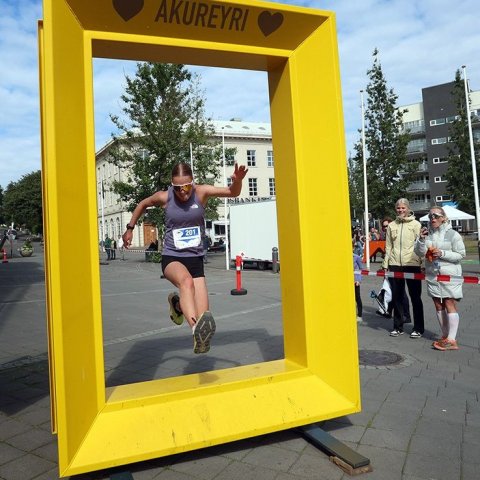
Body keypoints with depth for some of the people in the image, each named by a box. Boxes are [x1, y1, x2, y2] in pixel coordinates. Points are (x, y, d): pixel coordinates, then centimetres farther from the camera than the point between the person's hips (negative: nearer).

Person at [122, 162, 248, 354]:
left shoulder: (201, 192, -7)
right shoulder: (164, 197, -5)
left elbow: (233, 192, -9)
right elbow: (143, 204, 15)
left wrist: (237, 180, -30)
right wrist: (130, 228, 16)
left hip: (195, 258, 2)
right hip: (171, 258, -2)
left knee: (202, 313, -3)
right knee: (186, 281, -38)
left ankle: (178, 304, 29)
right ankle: (196, 330, -52)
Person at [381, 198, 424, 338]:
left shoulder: (416, 224, 0)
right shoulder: (391, 225, 9)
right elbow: (388, 246, 10)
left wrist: (424, 264, -8)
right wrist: (385, 264, 8)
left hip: (412, 264, -3)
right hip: (395, 265, 3)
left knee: (415, 297, 5)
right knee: (396, 297, 9)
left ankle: (418, 328, 16)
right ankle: (398, 326, 21)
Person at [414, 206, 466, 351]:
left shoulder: (452, 234, -6)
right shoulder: (427, 233, 3)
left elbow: (460, 254, -5)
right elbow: (420, 253, 0)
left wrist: (443, 253, -18)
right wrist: (421, 240, -16)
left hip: (449, 275, -4)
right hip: (432, 275, 5)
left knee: (450, 304, -5)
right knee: (438, 305, 10)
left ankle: (451, 340, -2)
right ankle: (444, 336, 23)